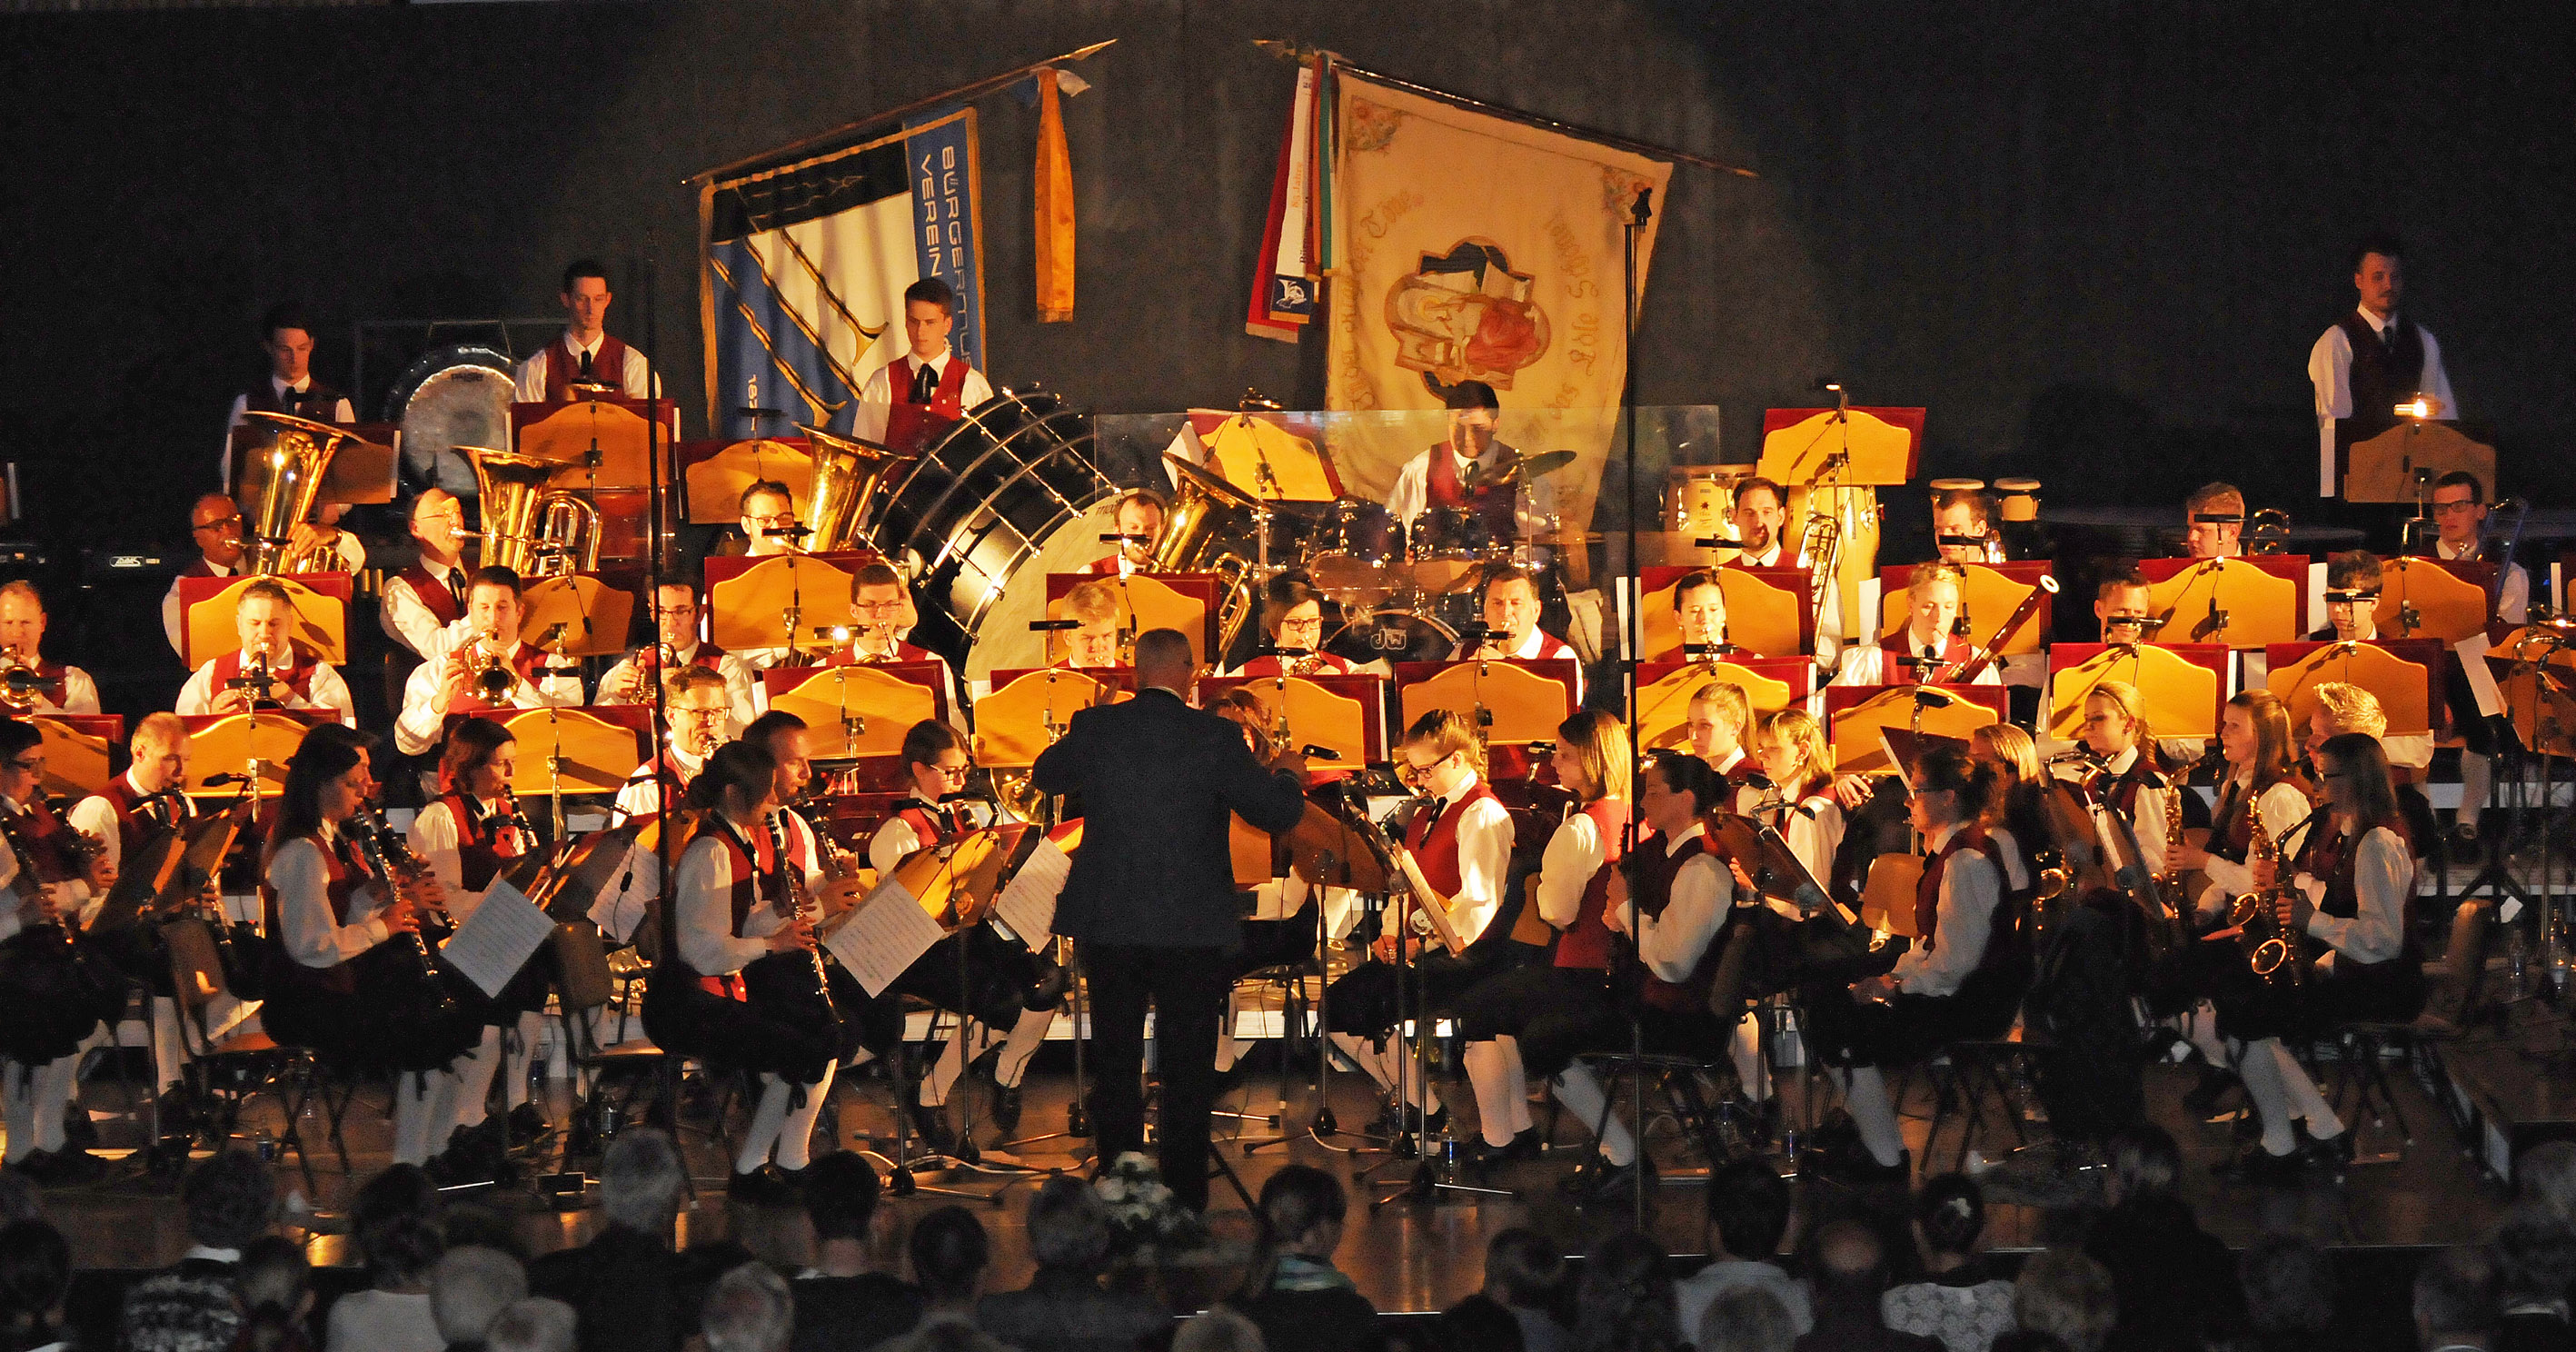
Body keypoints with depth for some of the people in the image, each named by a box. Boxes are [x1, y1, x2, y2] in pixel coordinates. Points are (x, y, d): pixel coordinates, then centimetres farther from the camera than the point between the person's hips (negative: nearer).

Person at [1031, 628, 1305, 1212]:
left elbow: (1044, 776, 16)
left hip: (1109, 923, 2)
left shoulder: (1095, 728, -4)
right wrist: (1288, 775, 16)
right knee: (1188, 1069, 6)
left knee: (1115, 1065, 12)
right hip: (1192, 927, -2)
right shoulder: (1215, 736, -11)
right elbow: (1279, 814, -6)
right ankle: (1185, 1199, 7)